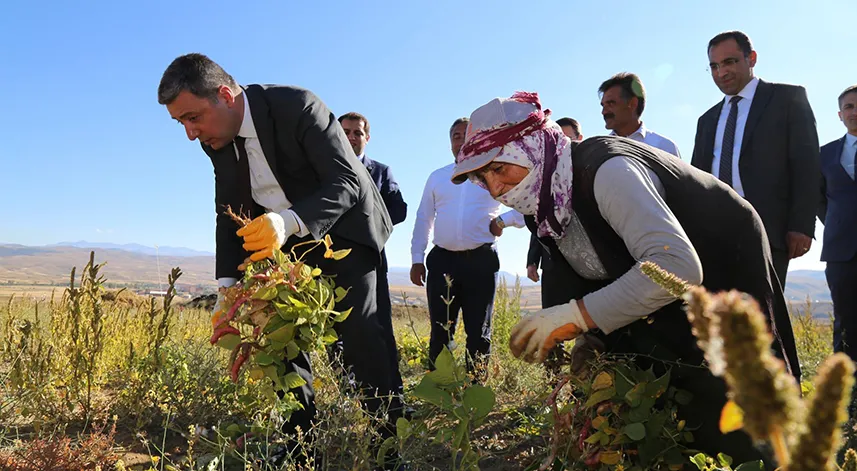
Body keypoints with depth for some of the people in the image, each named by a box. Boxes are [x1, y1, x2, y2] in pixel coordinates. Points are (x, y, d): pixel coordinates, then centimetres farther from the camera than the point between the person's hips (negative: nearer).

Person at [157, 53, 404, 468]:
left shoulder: (297, 106, -25)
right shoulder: (216, 140, -4)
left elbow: (347, 182, -29)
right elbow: (229, 214, 2)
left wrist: (289, 222, -45)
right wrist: (227, 285, -8)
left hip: (342, 227, -6)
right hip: (284, 237, 7)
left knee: (357, 330, -17)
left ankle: (392, 436, -4)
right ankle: (302, 434, 14)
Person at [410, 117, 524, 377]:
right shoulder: (436, 177, 16)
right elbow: (423, 219, 17)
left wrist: (504, 220, -11)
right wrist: (417, 259, 9)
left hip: (481, 261, -2)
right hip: (442, 260, 2)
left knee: (479, 332, 4)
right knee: (440, 330, 3)